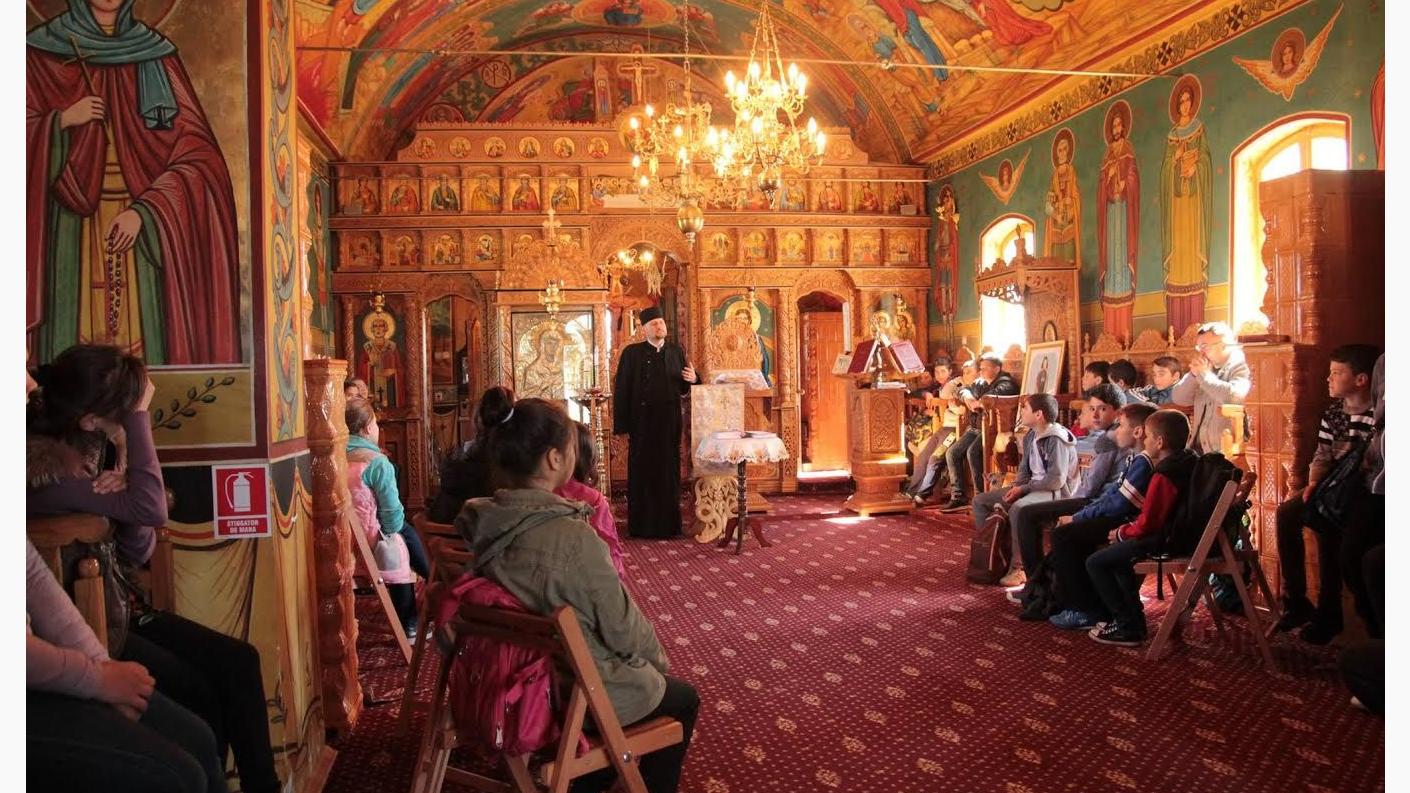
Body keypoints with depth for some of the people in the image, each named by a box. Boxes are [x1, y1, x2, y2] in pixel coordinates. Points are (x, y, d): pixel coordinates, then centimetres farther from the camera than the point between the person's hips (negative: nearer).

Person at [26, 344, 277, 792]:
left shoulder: (91, 445, 3)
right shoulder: (43, 464, -22)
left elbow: (138, 554, 4)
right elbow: (150, 509, -29)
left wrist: (120, 499, -18)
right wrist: (138, 418, -24)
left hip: (118, 606, 8)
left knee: (238, 661, -5)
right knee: (199, 695, -14)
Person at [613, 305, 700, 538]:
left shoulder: (676, 351, 9)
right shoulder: (631, 352, -1)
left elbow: (682, 388, 13)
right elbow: (621, 390, -5)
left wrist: (692, 379, -11)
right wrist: (622, 426, -10)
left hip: (670, 423, 3)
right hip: (642, 423, -3)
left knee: (669, 472, 8)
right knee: (642, 474, 4)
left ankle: (669, 524, 17)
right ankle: (642, 525, 12)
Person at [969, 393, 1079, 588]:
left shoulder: (1057, 439, -19)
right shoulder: (1030, 436, 8)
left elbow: (1056, 481, -23)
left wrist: (1023, 488, -17)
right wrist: (1015, 488, -2)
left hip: (1055, 492, -10)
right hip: (1032, 488, 10)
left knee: (1018, 509, -39)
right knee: (980, 501, 3)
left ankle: (1018, 567, -26)